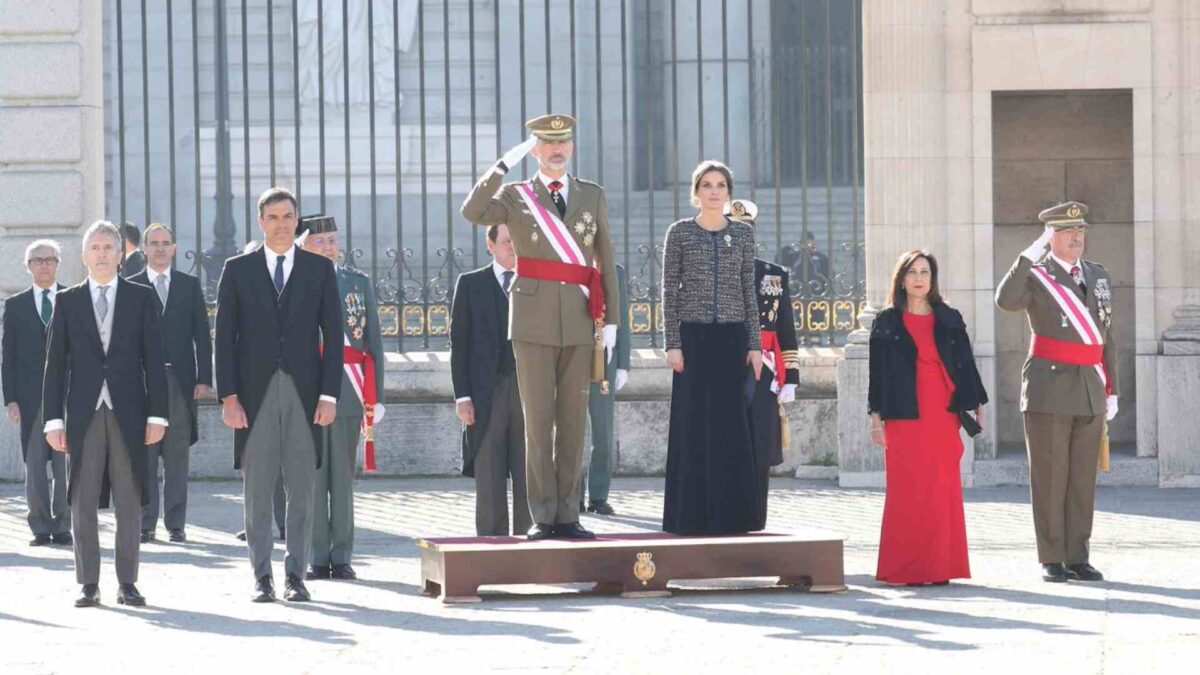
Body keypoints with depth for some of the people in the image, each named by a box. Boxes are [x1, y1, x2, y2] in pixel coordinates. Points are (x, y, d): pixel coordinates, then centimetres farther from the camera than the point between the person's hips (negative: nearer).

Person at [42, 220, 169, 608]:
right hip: (83, 414, 1)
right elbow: (55, 364, 6)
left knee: (129, 502, 2)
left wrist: (157, 414, -3)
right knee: (82, 503, 1)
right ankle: (89, 585, 6)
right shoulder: (67, 302, 8)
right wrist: (54, 419, -1)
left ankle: (127, 583, 8)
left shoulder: (141, 298, 7)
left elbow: (154, 359, 4)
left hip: (128, 413, 0)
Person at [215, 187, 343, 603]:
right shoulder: (238, 269, 7)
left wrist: (329, 395, -3)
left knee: (301, 489, 1)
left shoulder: (319, 269, 8)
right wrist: (228, 396, -4)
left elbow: (333, 334, 6)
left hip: (304, 393, 0)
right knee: (257, 490, 1)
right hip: (255, 393, 0)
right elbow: (225, 337, 4)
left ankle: (296, 576, 7)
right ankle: (262, 578, 5)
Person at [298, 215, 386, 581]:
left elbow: (374, 342, 11)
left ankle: (342, 557, 6)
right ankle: (318, 558, 5)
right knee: (312, 477, 1)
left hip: (348, 390, 1)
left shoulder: (359, 282, 10)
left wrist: (375, 396, 5)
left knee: (343, 477, 2)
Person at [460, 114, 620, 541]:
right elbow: (473, 213, -16)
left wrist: (610, 320, 7)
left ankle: (567, 515, 9)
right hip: (534, 323, -2)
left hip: (579, 324, 2)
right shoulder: (516, 196, 5)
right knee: (538, 423, -2)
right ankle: (542, 517, 1)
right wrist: (503, 165, -20)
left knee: (573, 423, 4)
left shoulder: (592, 196, 13)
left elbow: (605, 261, 12)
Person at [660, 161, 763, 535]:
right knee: (694, 426, -2)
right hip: (694, 336, -2)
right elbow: (670, 291, 1)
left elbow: (749, 290, 9)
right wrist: (673, 344, -7)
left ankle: (731, 515, 6)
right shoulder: (680, 233, 3)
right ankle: (693, 515, 3)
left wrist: (755, 344, 3)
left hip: (733, 338, 2)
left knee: (732, 427, 0)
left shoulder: (743, 233, 10)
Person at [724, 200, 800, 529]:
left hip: (762, 381, 1)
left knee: (759, 459, 0)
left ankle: (754, 526, 5)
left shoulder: (775, 276, 11)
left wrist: (789, 380, 5)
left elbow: (787, 333, 11)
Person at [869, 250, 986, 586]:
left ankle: (940, 565, 2)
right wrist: (876, 416, 0)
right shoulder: (887, 323, 8)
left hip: (943, 413, 2)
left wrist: (977, 405, 8)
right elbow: (877, 370, 6)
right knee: (907, 489, -5)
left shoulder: (949, 319, 13)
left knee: (944, 489, -2)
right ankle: (905, 567, -2)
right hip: (905, 416, -2)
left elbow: (966, 363, 14)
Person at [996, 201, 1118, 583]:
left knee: (1083, 479, 6)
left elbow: (1106, 337, 17)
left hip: (1090, 391, 5)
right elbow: (1006, 301, -25)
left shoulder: (1098, 276, 14)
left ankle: (1078, 557, 12)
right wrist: (1030, 256, -23)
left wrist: (1111, 391, 14)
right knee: (1049, 478, -1)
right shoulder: (1035, 276, -2)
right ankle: (1052, 561, 4)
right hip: (1049, 390, -5)